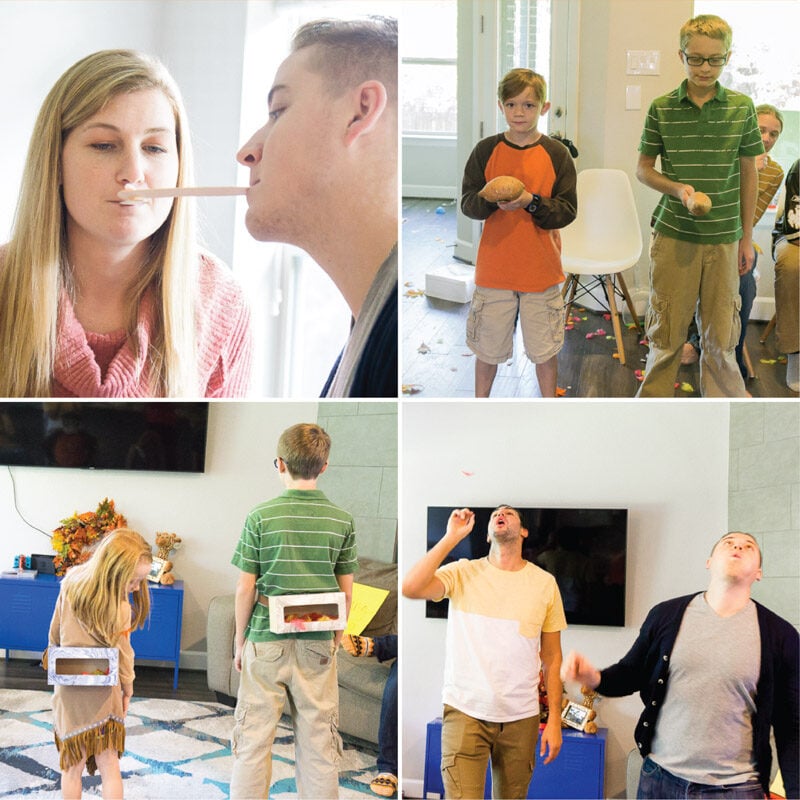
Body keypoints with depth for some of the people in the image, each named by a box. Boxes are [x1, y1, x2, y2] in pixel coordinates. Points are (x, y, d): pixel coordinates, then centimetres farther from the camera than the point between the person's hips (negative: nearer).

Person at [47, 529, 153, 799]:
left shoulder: (70, 584, -9)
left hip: (68, 689, 4)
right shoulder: (119, 609, -23)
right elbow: (122, 656, -10)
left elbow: (54, 636, 3)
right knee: (109, 766, 7)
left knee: (72, 766, 14)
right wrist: (127, 688, 8)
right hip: (103, 693, -4)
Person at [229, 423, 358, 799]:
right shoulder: (342, 520, -2)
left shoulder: (260, 516, -8)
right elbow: (346, 591, 4)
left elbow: (245, 587, -5)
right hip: (318, 644, 2)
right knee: (318, 742, 9)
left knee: (253, 739, 7)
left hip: (265, 641, -2)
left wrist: (240, 640, 6)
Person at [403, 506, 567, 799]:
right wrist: (452, 536, -13)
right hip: (465, 710, -2)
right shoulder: (463, 573, 0)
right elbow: (410, 587, -18)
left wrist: (554, 720, 3)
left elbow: (552, 657, 7)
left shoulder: (544, 583, 4)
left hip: (521, 717, 2)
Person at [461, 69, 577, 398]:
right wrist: (492, 200, -22)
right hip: (493, 268, 1)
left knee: (545, 347, 10)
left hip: (542, 270, -1)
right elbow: (467, 202, -1)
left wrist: (531, 201, -22)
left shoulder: (556, 154, -3)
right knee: (488, 346, 11)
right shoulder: (486, 150, -1)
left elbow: (568, 210, -6)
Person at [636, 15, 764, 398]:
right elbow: (643, 168, 6)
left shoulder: (742, 108, 1)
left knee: (720, 335, 6)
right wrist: (676, 188, -13)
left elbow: (748, 174, 7)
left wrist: (746, 237, 7)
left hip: (724, 237, 1)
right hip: (674, 234, -1)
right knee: (666, 330, 5)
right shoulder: (661, 109, -1)